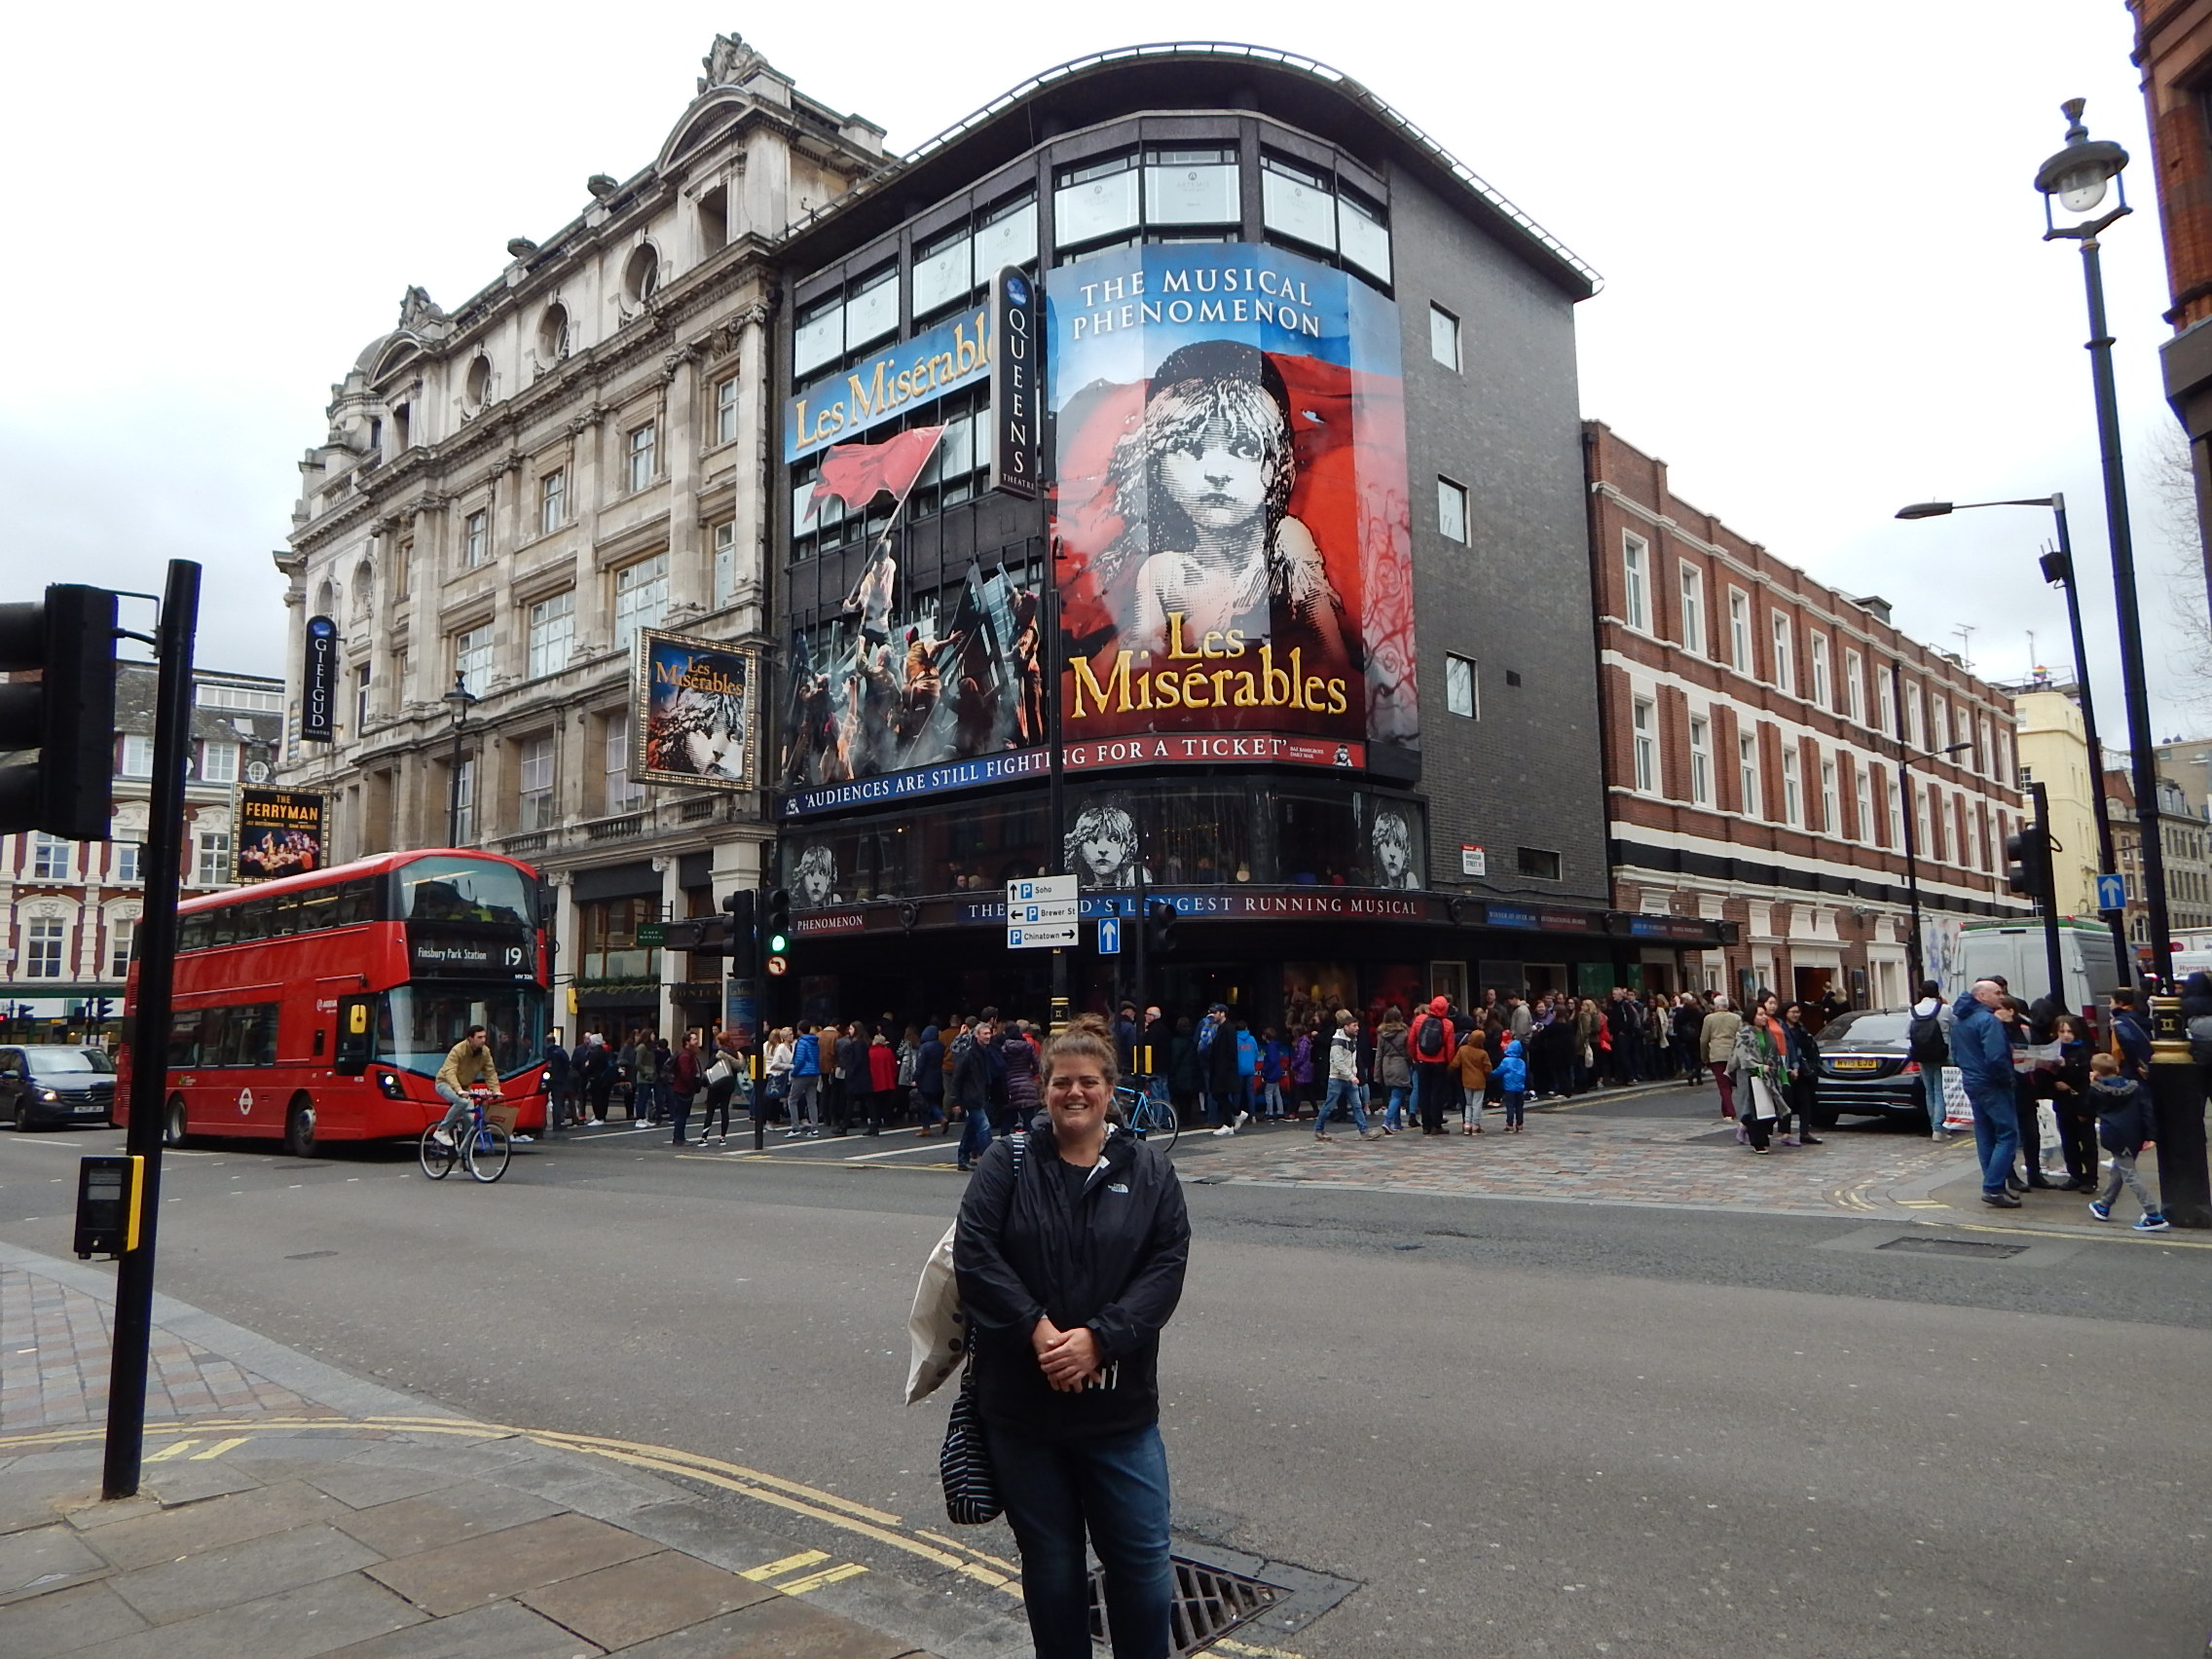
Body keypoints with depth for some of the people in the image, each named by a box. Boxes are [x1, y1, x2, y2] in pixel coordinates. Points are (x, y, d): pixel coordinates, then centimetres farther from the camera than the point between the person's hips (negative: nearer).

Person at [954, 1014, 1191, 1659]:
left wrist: (1098, 1337, -18)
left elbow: (1167, 1266, -7)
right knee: (1050, 1564, 15)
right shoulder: (1007, 1164, -1)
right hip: (1020, 1405, 0)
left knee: (1142, 1559, 7)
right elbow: (973, 1253, -9)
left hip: (1119, 1408, 0)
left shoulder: (1149, 1170, 1)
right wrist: (1036, 1331, -19)